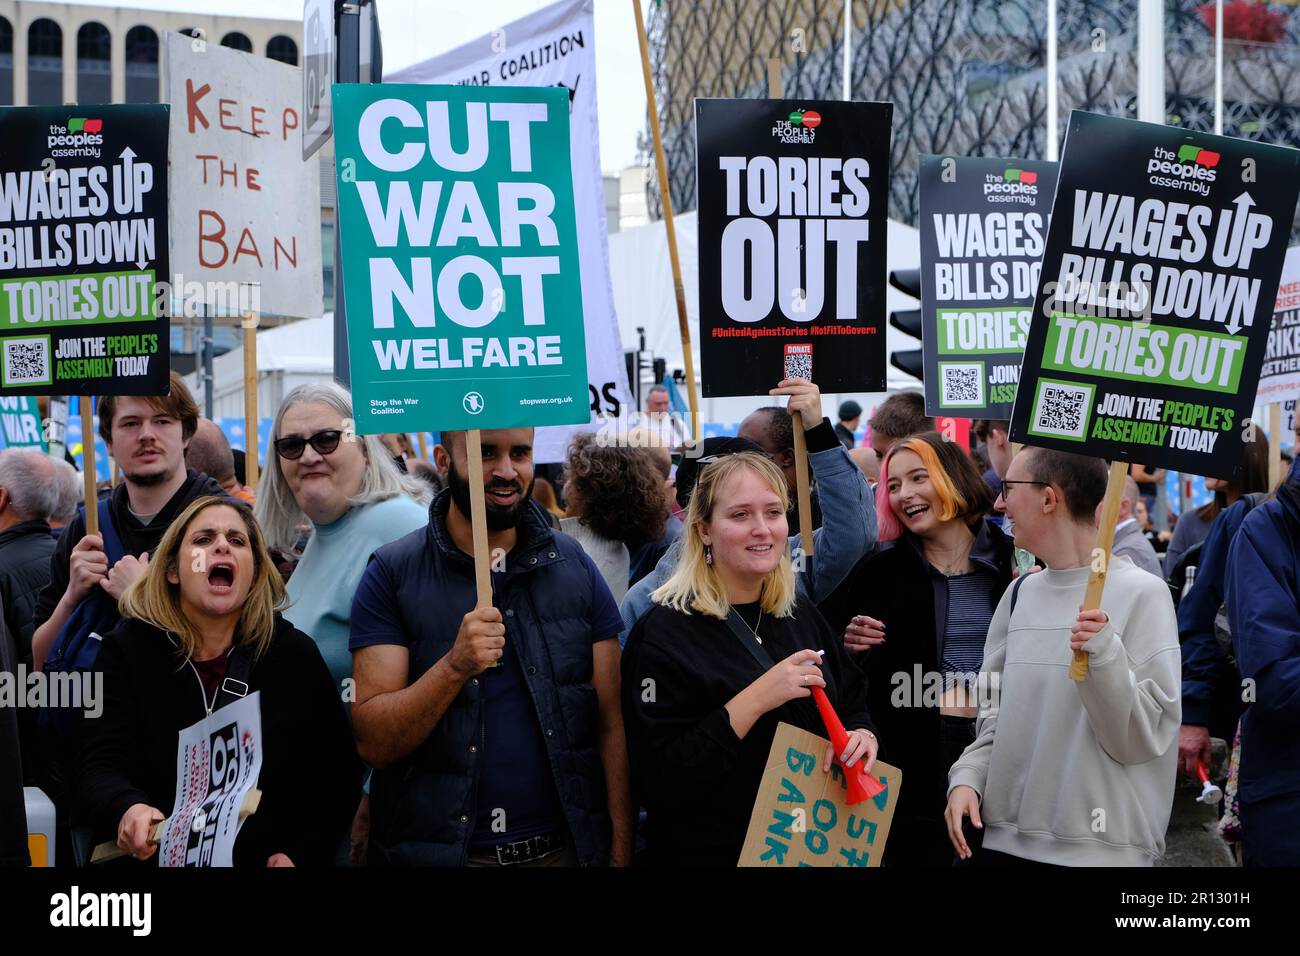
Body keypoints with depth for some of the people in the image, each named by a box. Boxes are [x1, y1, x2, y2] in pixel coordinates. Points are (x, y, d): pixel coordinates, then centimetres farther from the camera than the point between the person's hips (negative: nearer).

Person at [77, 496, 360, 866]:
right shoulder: (128, 650, 3)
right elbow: (101, 767, -8)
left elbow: (337, 774, 7)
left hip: (264, 858, 0)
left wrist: (299, 853, -9)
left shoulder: (294, 653, 3)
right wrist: (127, 810, -30)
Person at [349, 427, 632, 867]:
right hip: (435, 850, -2)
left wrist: (621, 852, -7)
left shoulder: (575, 566, 1)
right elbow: (373, 743, -12)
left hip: (565, 846, 2)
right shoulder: (392, 573, -7)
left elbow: (611, 725, 0)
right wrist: (455, 666, -27)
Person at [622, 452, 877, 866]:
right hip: (713, 854, -6)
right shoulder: (664, 633, -17)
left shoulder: (801, 613, 3)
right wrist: (754, 701, -29)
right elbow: (657, 782, -24)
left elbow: (853, 706, 11)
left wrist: (861, 736, -12)